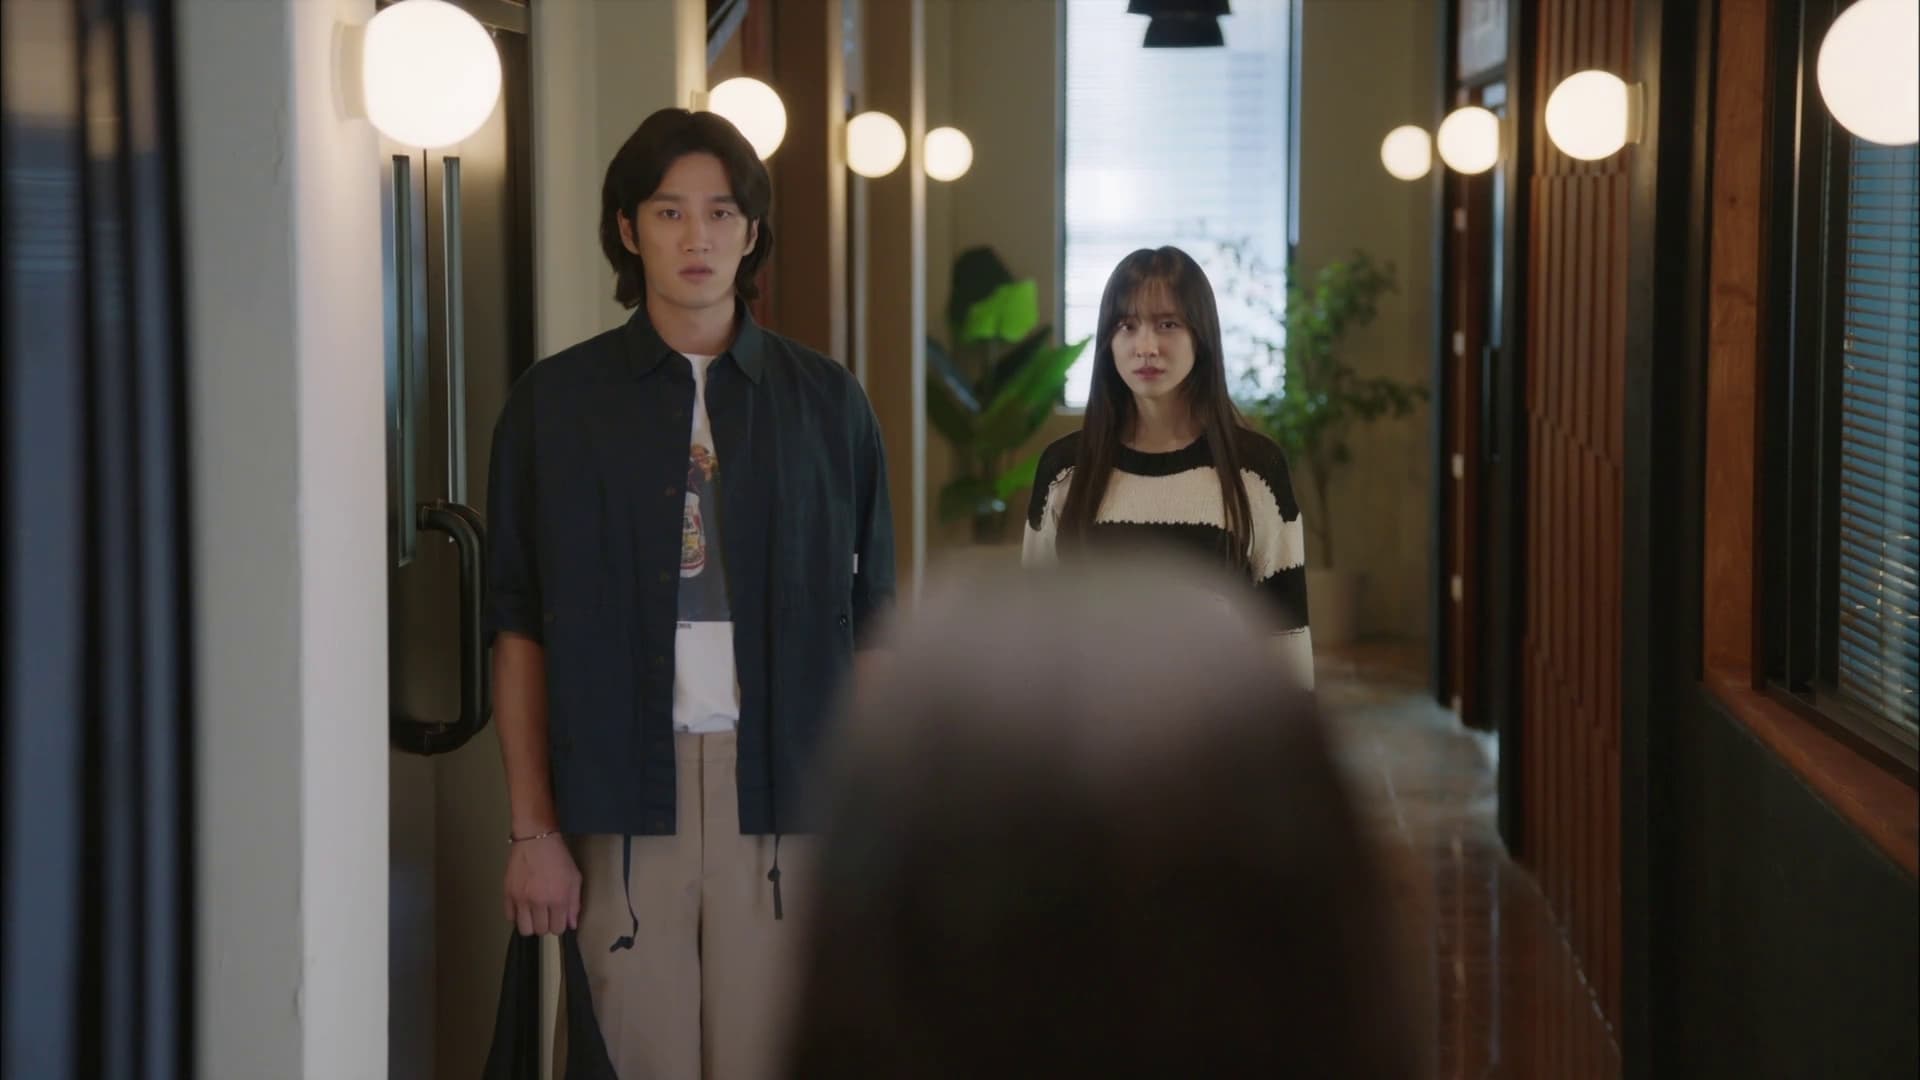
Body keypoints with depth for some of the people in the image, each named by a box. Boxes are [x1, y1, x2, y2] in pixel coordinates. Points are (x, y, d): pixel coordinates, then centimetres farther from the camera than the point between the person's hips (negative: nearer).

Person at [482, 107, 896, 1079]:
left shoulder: (825, 401, 10)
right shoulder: (554, 404, 7)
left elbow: (870, 624, 9)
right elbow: (518, 631, 4)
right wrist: (532, 828, -2)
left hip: (784, 791, 1)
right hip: (623, 795, -1)